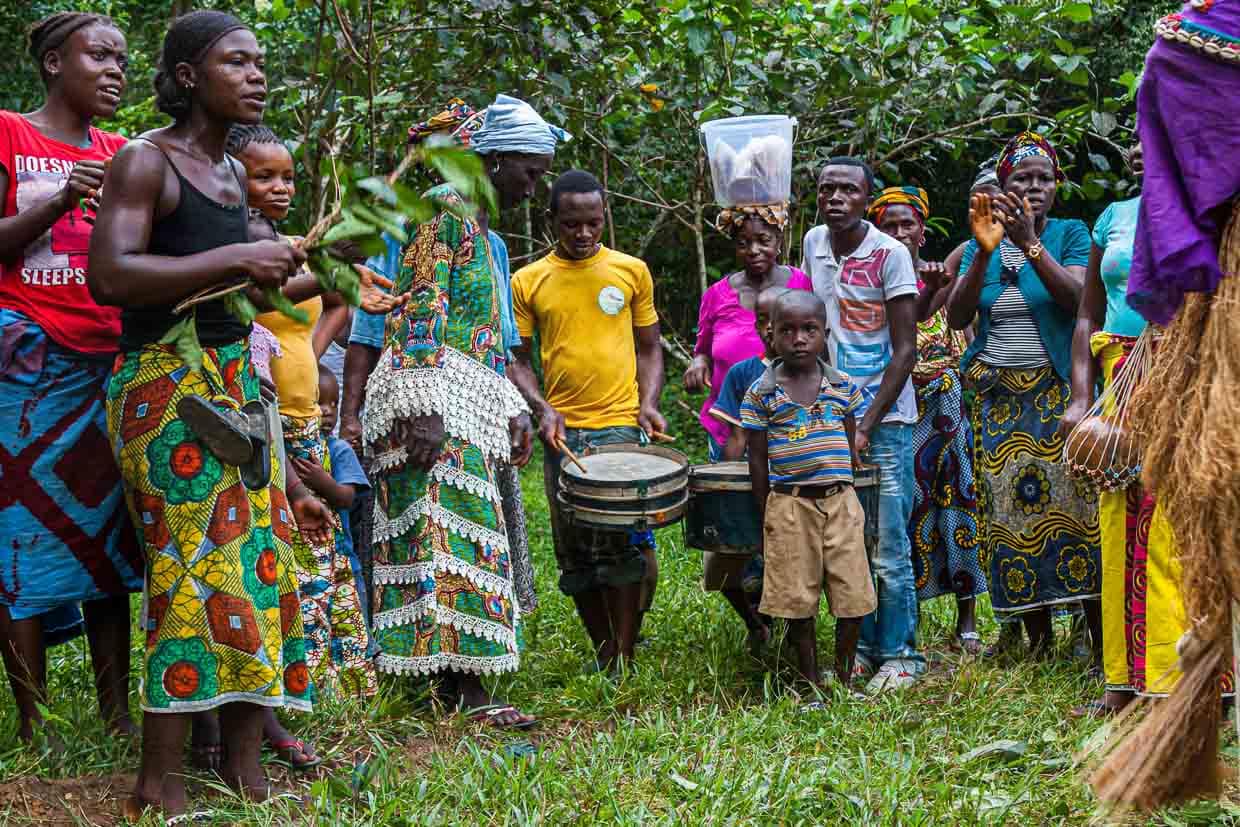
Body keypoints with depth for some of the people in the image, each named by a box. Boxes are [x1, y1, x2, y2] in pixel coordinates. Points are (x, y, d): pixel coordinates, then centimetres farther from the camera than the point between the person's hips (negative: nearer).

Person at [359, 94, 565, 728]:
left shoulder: (479, 228, 22)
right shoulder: (445, 210, -7)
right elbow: (420, 308, -17)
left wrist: (511, 411, 22)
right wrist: (422, 406, -24)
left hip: (469, 409, 10)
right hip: (436, 397, -10)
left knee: (462, 531, 6)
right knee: (453, 534, -14)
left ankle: (449, 676, 6)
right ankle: (469, 689, -18)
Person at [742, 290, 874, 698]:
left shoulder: (843, 387, 4)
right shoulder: (761, 393, -3)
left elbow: (852, 449, 12)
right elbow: (757, 460, 1)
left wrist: (844, 494, 11)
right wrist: (765, 517, 1)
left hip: (840, 500, 2)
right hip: (789, 505, -2)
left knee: (853, 598, 1)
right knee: (799, 602, 4)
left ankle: (844, 680, 19)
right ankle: (812, 687, 16)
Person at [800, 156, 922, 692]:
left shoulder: (890, 255, -9)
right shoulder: (813, 244, 7)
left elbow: (904, 350, -10)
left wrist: (866, 427, -14)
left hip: (884, 421, -5)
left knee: (888, 551, -2)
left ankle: (899, 654, 8)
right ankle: (861, 648, 17)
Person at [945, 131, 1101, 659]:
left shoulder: (1070, 234, 4)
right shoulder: (981, 247, 10)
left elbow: (1077, 300, -13)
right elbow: (957, 318, -3)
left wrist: (1029, 242, -21)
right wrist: (985, 251, -15)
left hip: (1058, 393, -3)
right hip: (1000, 400, 3)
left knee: (1075, 507, -10)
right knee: (1012, 511, 0)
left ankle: (1103, 640, -7)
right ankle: (1037, 643, 7)